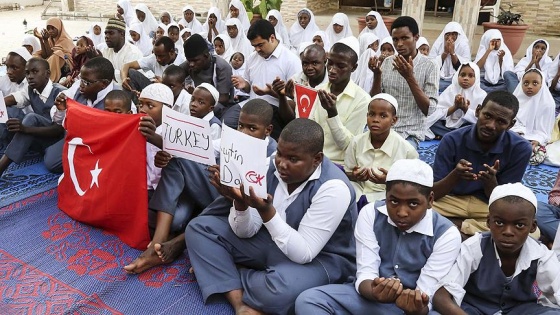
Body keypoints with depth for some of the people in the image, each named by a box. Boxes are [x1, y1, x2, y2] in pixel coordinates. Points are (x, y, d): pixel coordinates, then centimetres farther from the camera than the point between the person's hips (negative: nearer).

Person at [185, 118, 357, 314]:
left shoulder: (333, 188, -26)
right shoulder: (271, 167, -9)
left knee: (279, 289, -40)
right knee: (199, 228, -3)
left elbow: (304, 253, -28)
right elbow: (246, 232, -7)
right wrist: (240, 203, -28)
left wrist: (266, 211, -36)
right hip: (271, 243, 7)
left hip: (320, 259, -6)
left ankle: (219, 273, -8)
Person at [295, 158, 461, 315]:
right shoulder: (370, 214, -8)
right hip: (371, 296, 2)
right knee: (308, 300, -22)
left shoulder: (446, 234, -11)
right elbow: (365, 273, -11)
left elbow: (426, 292, -14)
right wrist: (375, 293, -34)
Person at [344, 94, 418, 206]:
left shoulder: (406, 149, -8)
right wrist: (354, 176, -13)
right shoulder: (356, 142, 1)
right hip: (358, 192, 3)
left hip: (386, 197, -2)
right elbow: (347, 173, 11)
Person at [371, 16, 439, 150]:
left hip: (409, 133, -3)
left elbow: (428, 110, -12)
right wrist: (377, 75, -12)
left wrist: (410, 77, -20)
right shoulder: (387, 62, 6)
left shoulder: (428, 66, -6)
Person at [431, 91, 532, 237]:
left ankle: (460, 226, -14)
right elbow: (432, 193, -14)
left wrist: (491, 181, -30)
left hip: (491, 206, 2)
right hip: (452, 200, -1)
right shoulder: (452, 140, -15)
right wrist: (455, 175, -33)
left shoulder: (520, 148, -13)